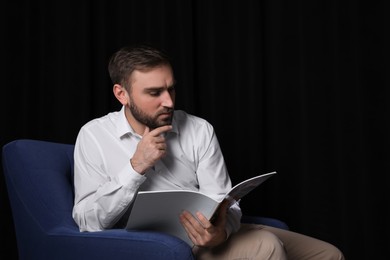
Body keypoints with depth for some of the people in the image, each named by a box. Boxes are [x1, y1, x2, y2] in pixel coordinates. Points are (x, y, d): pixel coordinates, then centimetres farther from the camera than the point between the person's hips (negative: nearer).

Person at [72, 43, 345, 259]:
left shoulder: (199, 130, 3)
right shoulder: (93, 136, -1)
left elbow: (224, 204, -2)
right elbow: (88, 222, -7)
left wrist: (220, 231, -26)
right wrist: (135, 168, -15)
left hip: (208, 234, 4)